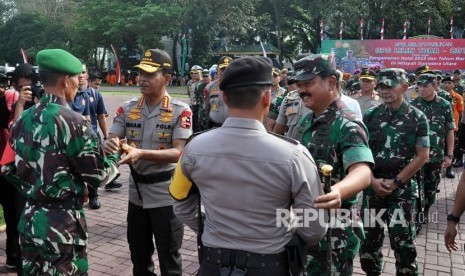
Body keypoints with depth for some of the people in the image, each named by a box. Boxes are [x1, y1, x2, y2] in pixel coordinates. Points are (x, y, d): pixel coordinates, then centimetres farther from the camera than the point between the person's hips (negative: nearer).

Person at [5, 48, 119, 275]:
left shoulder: (22, 120, 4)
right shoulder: (72, 122, -18)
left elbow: (19, 170, 12)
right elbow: (98, 175, -12)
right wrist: (115, 157, 6)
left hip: (29, 220, 7)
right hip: (62, 224, -7)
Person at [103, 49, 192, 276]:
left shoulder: (180, 111, -12)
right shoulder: (127, 109, 3)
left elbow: (179, 153, -20)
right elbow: (112, 141, -1)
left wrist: (141, 153, -33)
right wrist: (110, 145, -26)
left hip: (166, 195, -4)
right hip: (136, 193, 5)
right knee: (138, 257, 21)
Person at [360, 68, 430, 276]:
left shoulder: (417, 118, -3)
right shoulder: (370, 116, 3)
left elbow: (422, 156, -5)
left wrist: (396, 182, -11)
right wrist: (372, 180, -9)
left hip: (403, 189, -2)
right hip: (372, 187, 3)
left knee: (403, 241, 1)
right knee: (369, 237, 10)